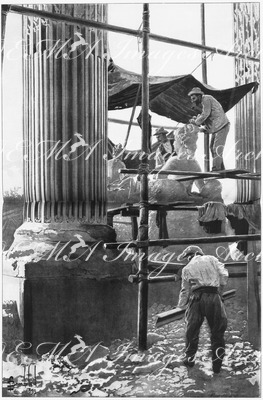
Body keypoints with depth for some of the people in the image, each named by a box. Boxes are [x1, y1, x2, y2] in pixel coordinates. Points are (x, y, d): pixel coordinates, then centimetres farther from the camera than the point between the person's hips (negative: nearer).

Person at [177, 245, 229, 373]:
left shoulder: (187, 268, 11)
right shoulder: (211, 259, 12)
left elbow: (185, 290, 9)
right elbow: (224, 274, 4)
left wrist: (181, 306, 20)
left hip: (196, 297, 0)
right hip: (213, 296, 0)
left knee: (192, 329, 15)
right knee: (217, 329, 8)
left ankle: (190, 357, 24)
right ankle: (217, 363, 8)